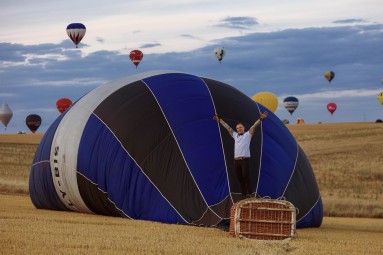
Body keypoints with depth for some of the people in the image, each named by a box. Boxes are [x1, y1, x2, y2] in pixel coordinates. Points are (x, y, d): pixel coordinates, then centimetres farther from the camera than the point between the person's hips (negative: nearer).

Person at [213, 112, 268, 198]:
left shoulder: (248, 134, 8)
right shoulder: (235, 135, 20)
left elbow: (254, 126, -3)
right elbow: (227, 127, 26)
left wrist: (260, 119, -15)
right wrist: (219, 120, 30)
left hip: (245, 159, -5)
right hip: (236, 160, 5)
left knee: (246, 176, -12)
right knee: (240, 177, 4)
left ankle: (249, 193, -11)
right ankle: (244, 193, 8)